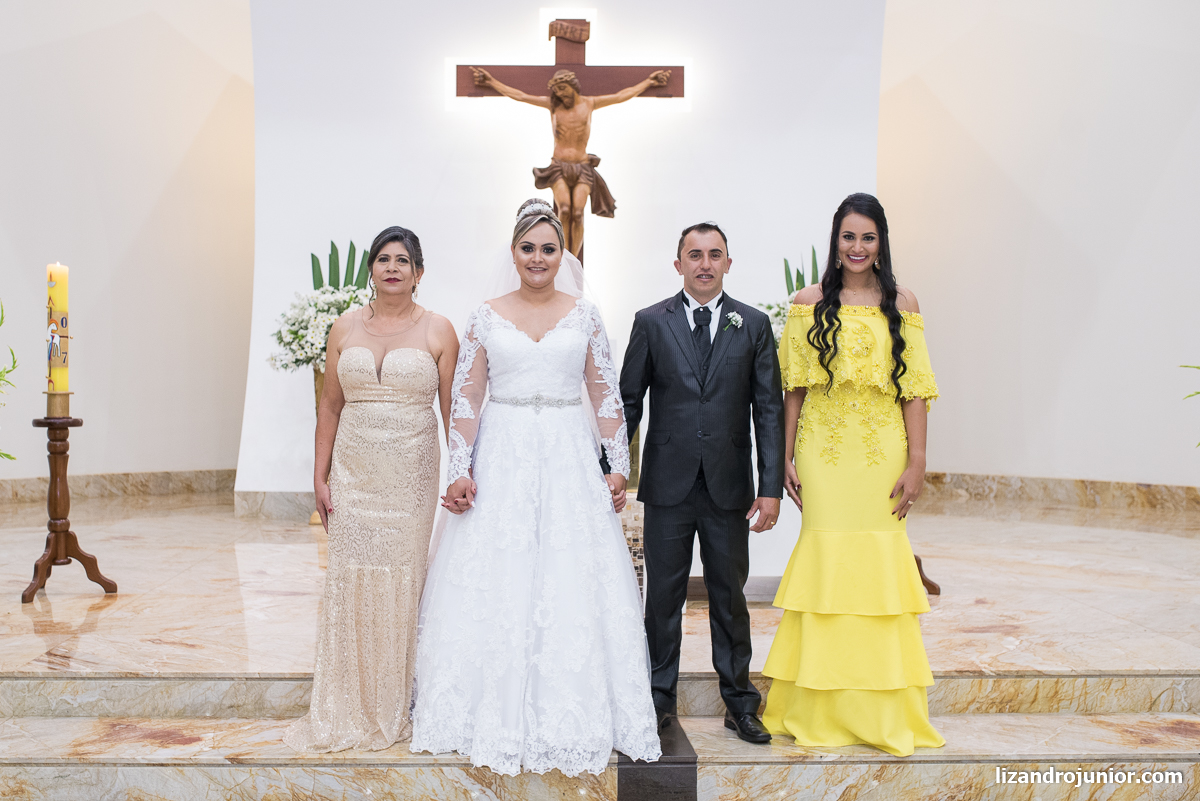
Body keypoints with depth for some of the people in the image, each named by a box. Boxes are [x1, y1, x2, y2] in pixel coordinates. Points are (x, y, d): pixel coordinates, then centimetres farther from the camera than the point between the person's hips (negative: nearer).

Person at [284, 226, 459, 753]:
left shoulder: (438, 331, 0)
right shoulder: (345, 328, 7)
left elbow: (452, 410, -1)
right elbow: (330, 406, 8)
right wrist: (320, 477, 4)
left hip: (410, 478, -2)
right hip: (353, 475, 2)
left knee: (399, 585, 5)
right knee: (349, 583, 4)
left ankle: (392, 709, 20)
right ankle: (345, 709, 16)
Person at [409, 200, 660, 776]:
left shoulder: (585, 316, 6)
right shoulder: (486, 318, 5)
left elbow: (606, 396, 6)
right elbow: (466, 399, 2)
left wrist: (618, 467, -1)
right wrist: (460, 472, -6)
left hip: (570, 461, 0)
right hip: (501, 462, 0)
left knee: (570, 591, 2)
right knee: (496, 591, 2)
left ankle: (570, 721, 15)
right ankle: (497, 723, 15)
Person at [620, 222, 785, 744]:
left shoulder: (754, 325, 4)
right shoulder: (651, 323, 3)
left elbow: (769, 411, 2)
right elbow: (628, 402, 5)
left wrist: (772, 487, -4)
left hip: (729, 485, 1)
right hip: (668, 485, 0)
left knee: (729, 595, 10)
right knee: (663, 596, 7)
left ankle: (739, 702, 24)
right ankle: (659, 700, 22)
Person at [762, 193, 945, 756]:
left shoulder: (902, 305, 5)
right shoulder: (808, 304, 5)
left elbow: (913, 388, 2)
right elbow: (794, 387, 4)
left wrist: (916, 462, -4)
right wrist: (786, 458, -1)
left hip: (883, 453, 0)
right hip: (824, 451, 0)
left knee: (879, 565, 2)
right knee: (826, 562, 1)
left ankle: (883, 714, 17)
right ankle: (821, 710, 15)